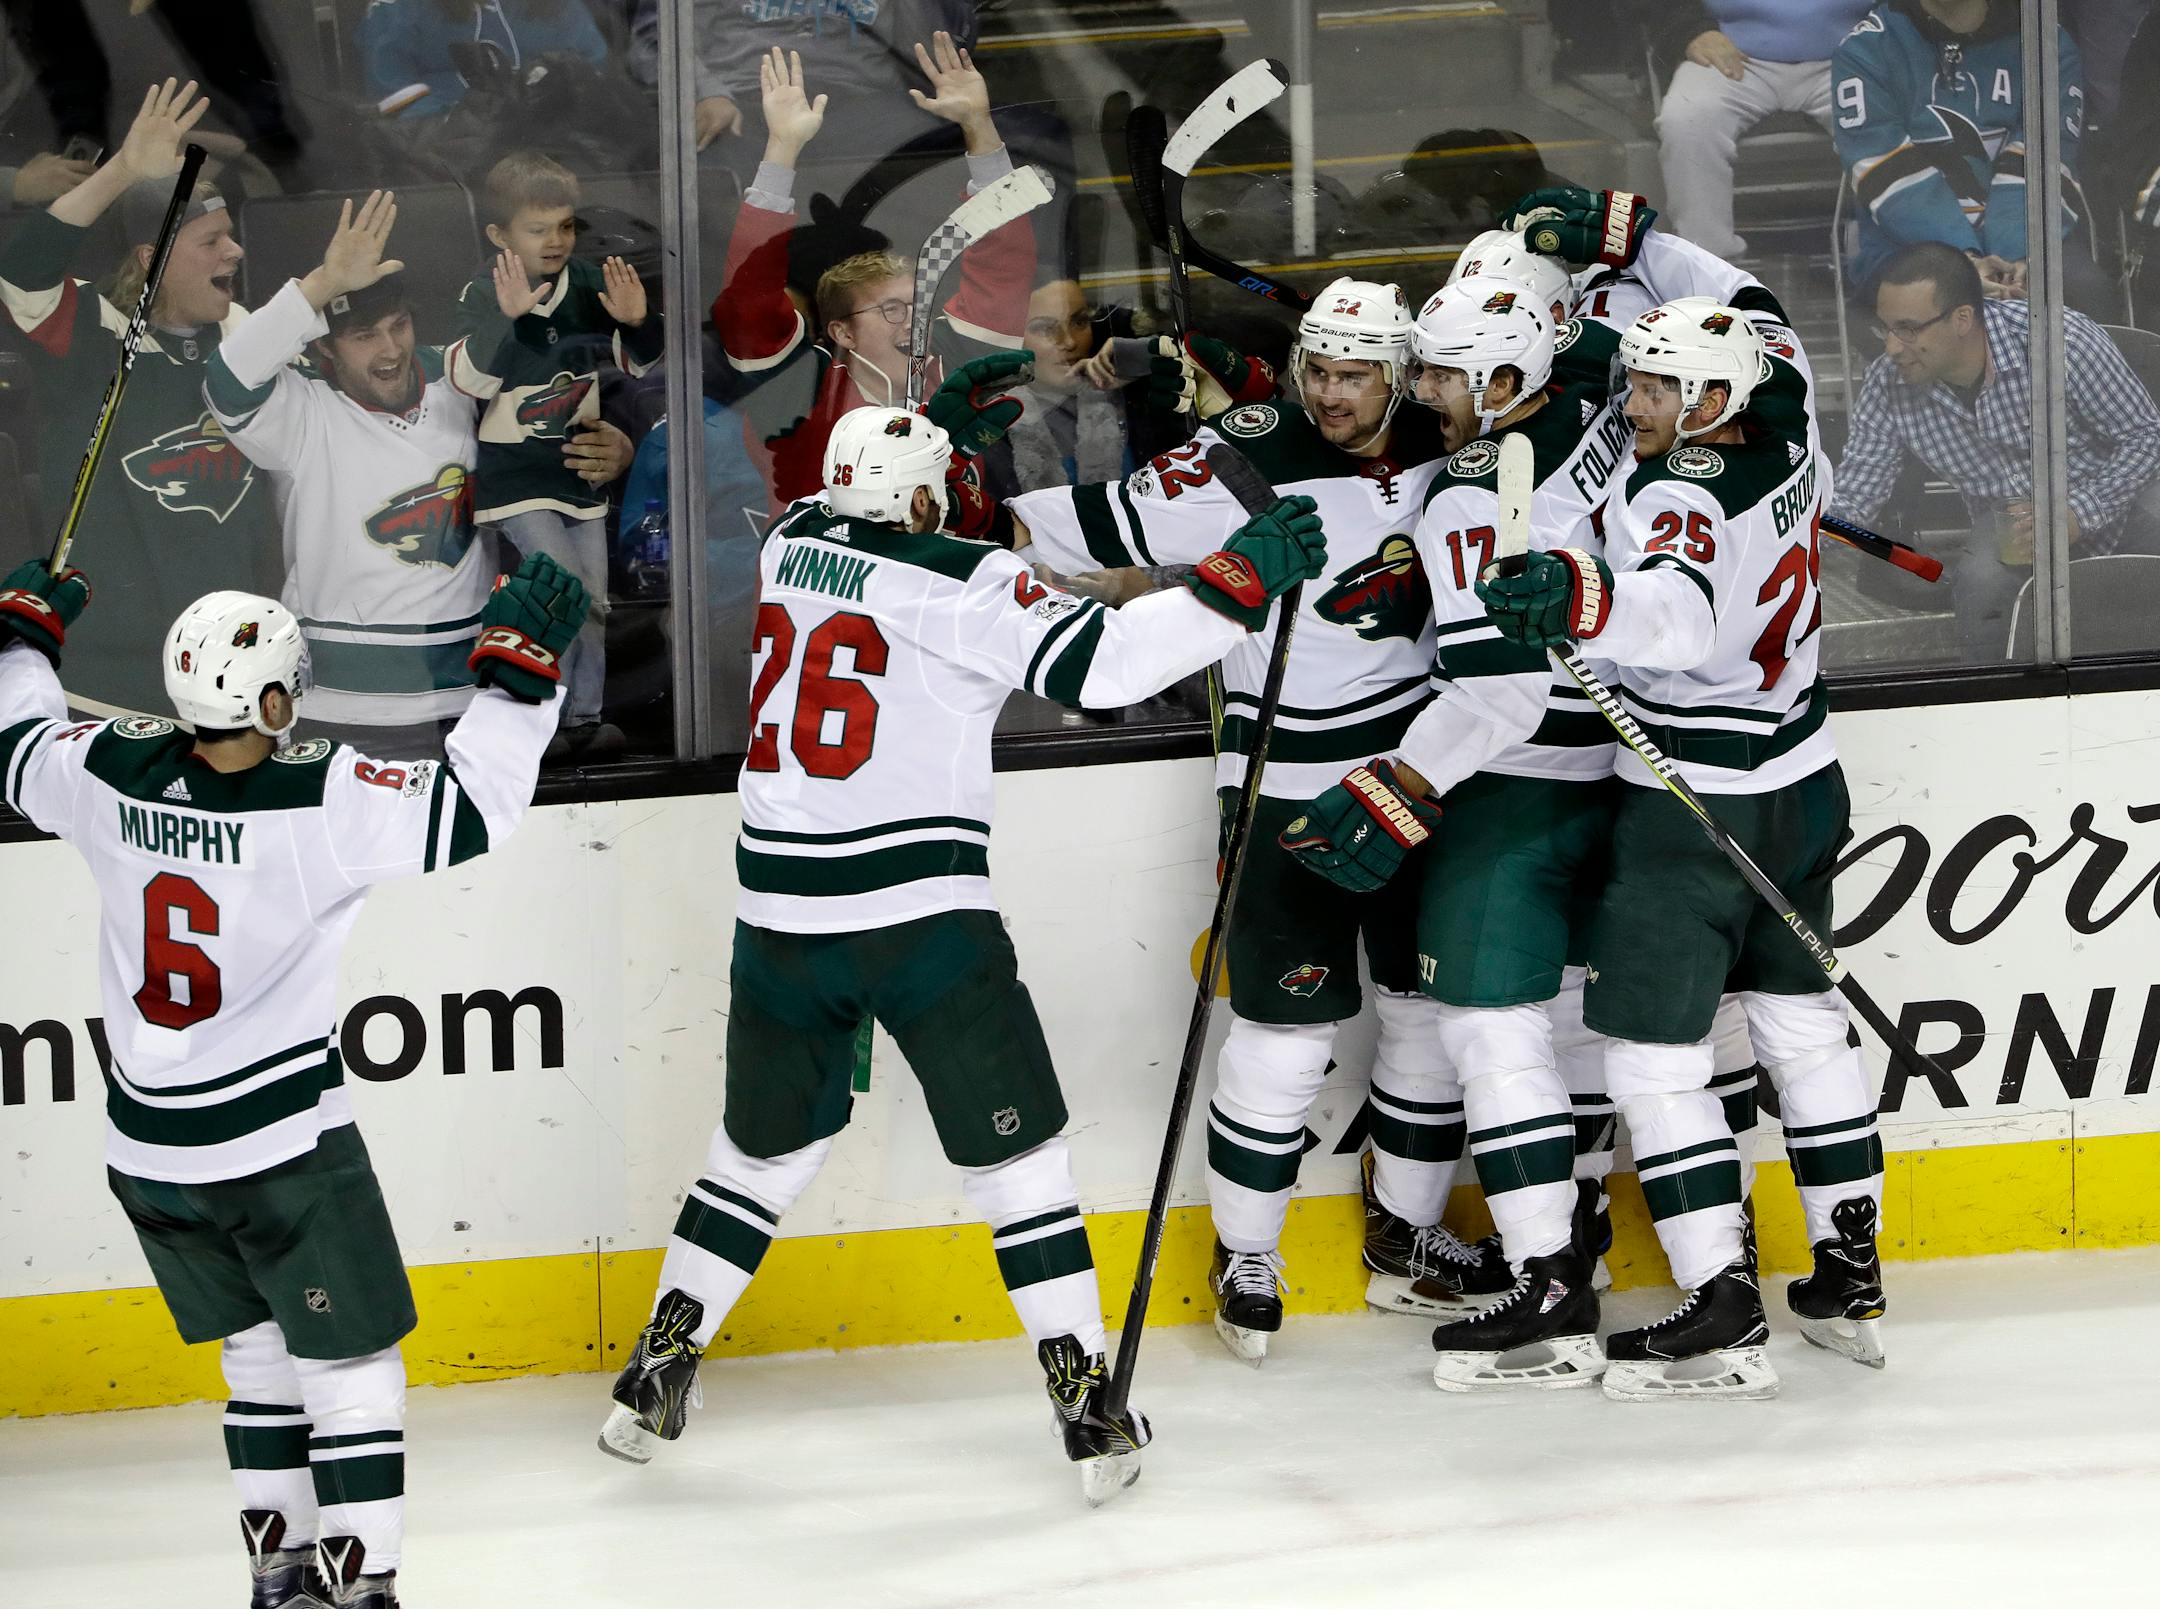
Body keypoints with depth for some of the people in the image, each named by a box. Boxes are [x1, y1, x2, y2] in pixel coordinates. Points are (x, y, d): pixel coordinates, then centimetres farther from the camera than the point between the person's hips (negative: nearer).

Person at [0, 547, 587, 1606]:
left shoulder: (112, 770, -5)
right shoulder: (319, 799, -21)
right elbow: (470, 805, -20)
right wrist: (517, 670, -12)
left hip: (149, 1157, 6)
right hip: (281, 1148, -6)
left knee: (261, 1351, 20)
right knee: (349, 1361, 4)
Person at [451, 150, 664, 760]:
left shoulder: (591, 285, 1)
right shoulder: (485, 296, -14)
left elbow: (641, 364, 9)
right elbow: (469, 377, -28)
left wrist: (636, 323, -13)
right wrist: (508, 316, -41)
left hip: (581, 468, 6)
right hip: (514, 476, -6)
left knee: (593, 604, 11)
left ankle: (584, 718, 24)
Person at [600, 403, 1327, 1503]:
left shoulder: (792, 544, 7)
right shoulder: (957, 581, -10)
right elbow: (1101, 664, -18)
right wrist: (1239, 584, -15)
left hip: (782, 916, 5)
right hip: (920, 912, -5)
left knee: (764, 1144, 21)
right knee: (1015, 1151, 2)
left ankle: (656, 1373, 21)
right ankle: (1089, 1413, -1)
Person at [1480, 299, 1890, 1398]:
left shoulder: (1681, 497, -26)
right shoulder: (1785, 436, -1)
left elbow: (1680, 614, -46)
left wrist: (1584, 597, -64)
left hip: (1693, 807, -9)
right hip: (1801, 781, 9)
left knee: (1651, 1053, -6)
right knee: (1802, 1022, 20)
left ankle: (1723, 1310, -12)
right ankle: (1850, 1278, 27)